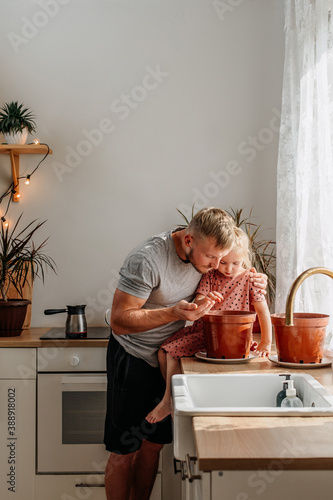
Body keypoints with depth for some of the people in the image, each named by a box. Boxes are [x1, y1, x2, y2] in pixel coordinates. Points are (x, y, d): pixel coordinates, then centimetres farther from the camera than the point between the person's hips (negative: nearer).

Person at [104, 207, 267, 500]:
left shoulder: (206, 254, -6)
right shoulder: (147, 259, -28)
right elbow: (119, 321, -26)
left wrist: (252, 285, -10)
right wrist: (174, 313, -36)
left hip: (166, 356, 6)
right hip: (133, 358, -6)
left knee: (153, 443, 12)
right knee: (124, 450, 1)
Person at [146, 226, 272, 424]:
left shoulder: (249, 278, -9)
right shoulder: (210, 276, 1)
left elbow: (263, 310, -7)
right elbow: (196, 305, -5)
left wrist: (266, 343, -8)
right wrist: (205, 300, -30)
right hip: (201, 329, 6)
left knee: (173, 352, -17)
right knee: (163, 352, -3)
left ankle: (169, 401, 0)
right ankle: (173, 394, 17)